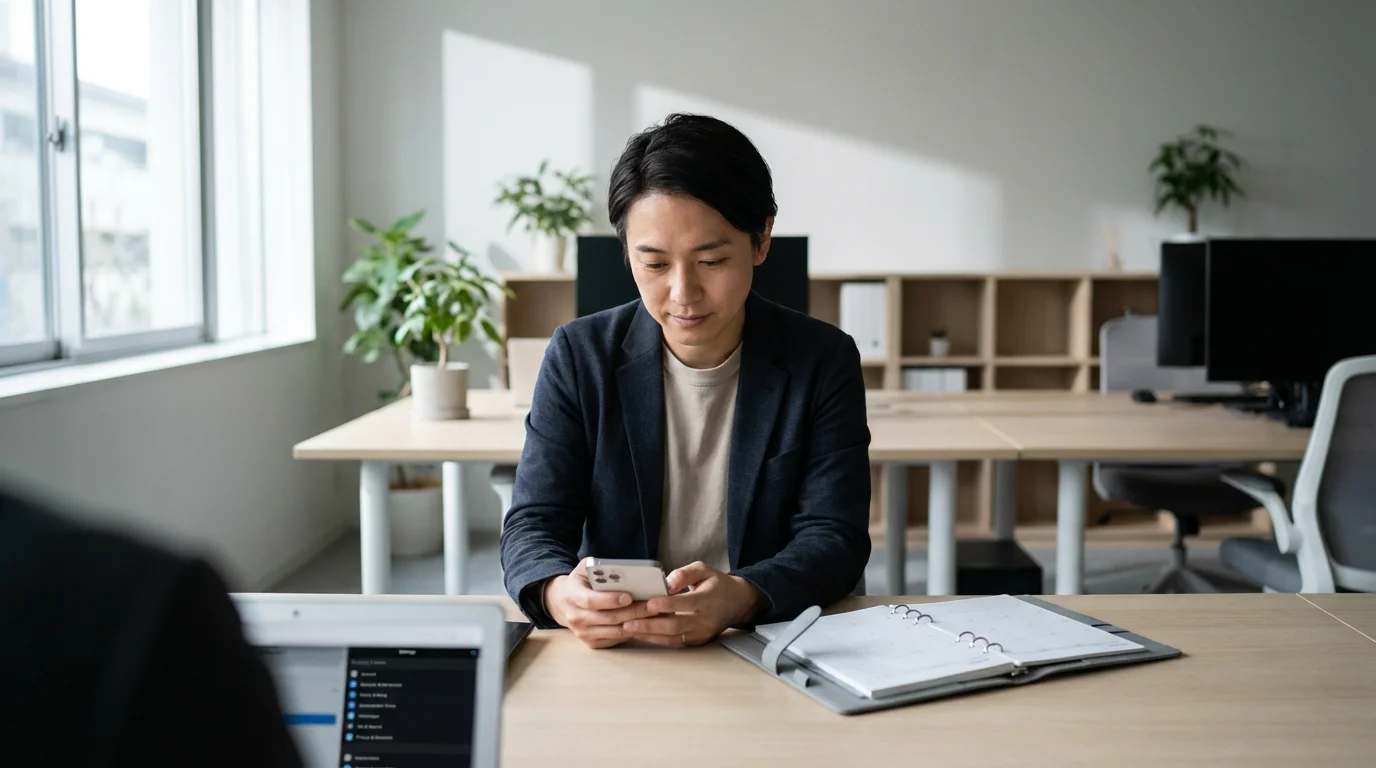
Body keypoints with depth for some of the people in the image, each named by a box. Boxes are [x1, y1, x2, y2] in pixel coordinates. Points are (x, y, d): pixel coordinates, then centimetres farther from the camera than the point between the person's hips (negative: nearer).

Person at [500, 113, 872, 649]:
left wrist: (742, 598, -29)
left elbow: (835, 537, -7)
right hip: (610, 649, 1)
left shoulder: (824, 361, -2)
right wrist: (559, 594, -27)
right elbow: (533, 525, -3)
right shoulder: (578, 357, 0)